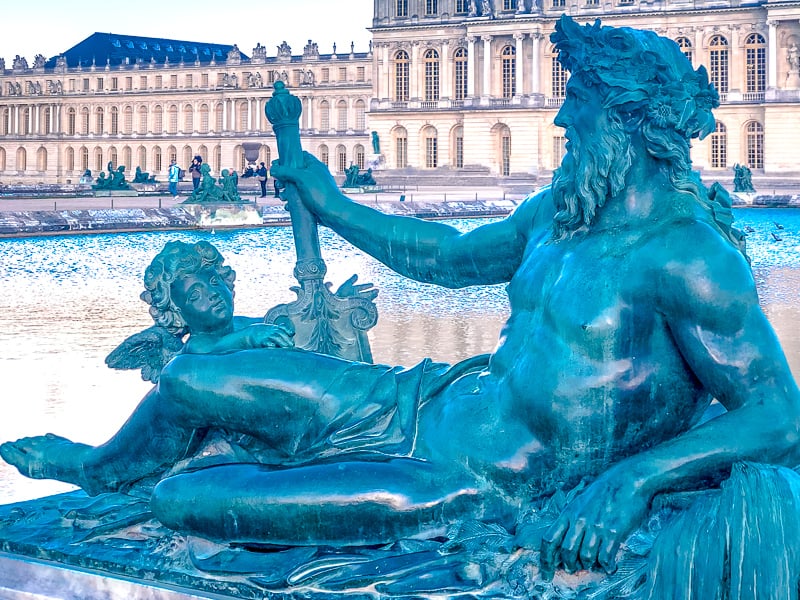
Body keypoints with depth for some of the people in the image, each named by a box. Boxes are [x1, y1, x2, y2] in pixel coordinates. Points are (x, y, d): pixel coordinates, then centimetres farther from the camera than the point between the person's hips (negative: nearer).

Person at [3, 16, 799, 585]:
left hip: (466, 483, -8)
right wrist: (333, 209, 26)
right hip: (431, 400, 8)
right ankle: (97, 467, 47)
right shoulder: (562, 210, 4)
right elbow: (452, 256, 21)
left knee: (178, 498, -15)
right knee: (190, 380, 13)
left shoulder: (688, 254, -22)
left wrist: (633, 476, -38)